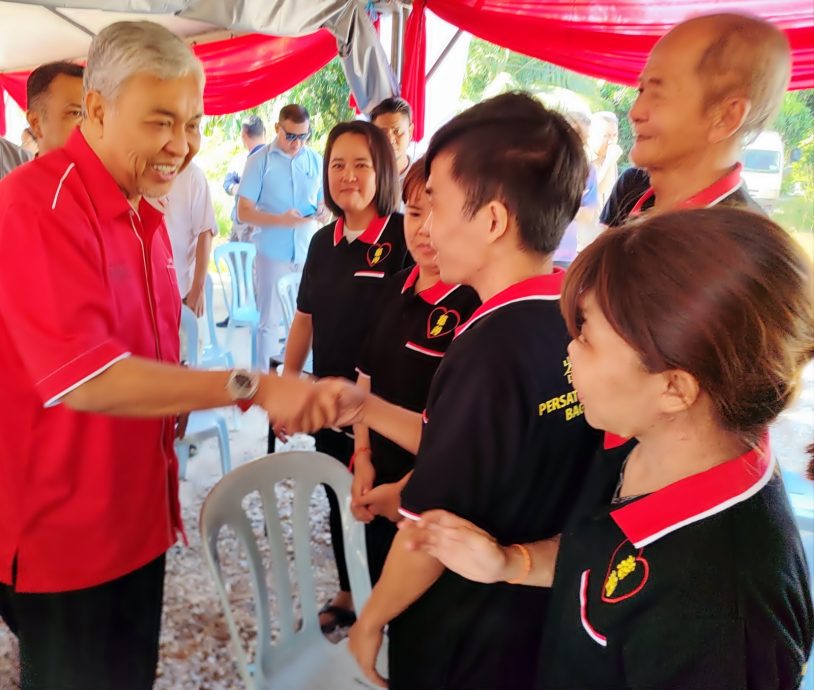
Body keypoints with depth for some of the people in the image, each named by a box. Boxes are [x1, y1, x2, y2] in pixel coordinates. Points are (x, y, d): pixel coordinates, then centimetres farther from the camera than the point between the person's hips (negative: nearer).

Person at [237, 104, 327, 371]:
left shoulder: (316, 161, 6)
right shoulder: (259, 161, -3)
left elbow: (324, 201, 16)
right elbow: (244, 212, -6)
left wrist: (321, 211, -9)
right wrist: (282, 220, -21)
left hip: (309, 251, 3)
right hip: (273, 252, -3)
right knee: (270, 319, 5)